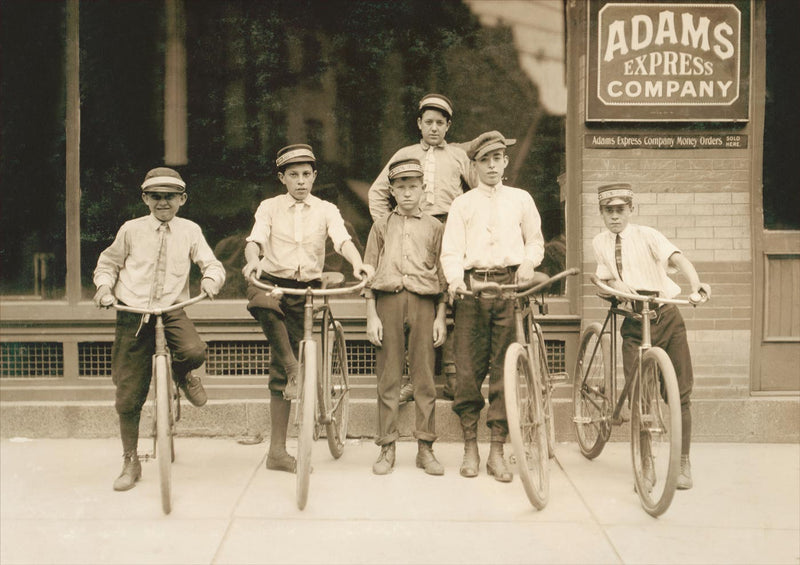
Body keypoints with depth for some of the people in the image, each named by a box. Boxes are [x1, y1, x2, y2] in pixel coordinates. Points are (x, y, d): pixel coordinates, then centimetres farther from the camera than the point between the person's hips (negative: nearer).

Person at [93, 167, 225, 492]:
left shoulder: (190, 231, 6)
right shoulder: (131, 230, 6)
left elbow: (212, 263, 4)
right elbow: (108, 263, 16)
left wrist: (211, 279, -19)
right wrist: (104, 285, -3)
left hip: (172, 311, 0)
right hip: (132, 315, 0)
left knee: (194, 352, -34)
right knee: (128, 396, 1)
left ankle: (182, 375, 6)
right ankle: (130, 462, 20)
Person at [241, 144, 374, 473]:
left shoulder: (326, 210, 8)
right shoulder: (269, 208, 7)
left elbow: (342, 239, -11)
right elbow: (255, 239, -10)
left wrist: (357, 264, -33)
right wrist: (253, 261, -35)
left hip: (308, 290, 1)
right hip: (273, 282, 0)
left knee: (279, 374, 2)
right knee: (262, 303, -41)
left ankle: (277, 450, 10)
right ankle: (293, 370, -27)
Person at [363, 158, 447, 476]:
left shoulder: (434, 227, 12)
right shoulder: (381, 226, 12)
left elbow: (442, 275, 11)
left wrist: (441, 317, 3)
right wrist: (371, 316, 1)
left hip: (423, 303, 0)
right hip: (389, 301, 0)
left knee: (424, 376, 0)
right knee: (388, 376, 1)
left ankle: (425, 448, 9)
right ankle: (387, 447, 9)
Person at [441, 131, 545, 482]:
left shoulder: (521, 199, 18)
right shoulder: (462, 204, 14)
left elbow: (535, 241, 20)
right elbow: (451, 250, 5)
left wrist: (528, 263, -2)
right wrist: (455, 279, -15)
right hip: (471, 288, 0)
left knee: (505, 368, -3)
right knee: (468, 368, -4)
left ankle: (497, 451, 4)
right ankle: (470, 446, 9)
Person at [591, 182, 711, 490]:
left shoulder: (646, 235, -3)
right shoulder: (600, 242, 8)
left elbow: (676, 257, -19)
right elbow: (605, 277, 7)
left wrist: (695, 281, -39)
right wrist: (617, 285, -18)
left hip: (666, 317, -2)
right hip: (633, 323, 2)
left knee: (680, 392, 1)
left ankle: (683, 462, 14)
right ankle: (646, 464, 11)